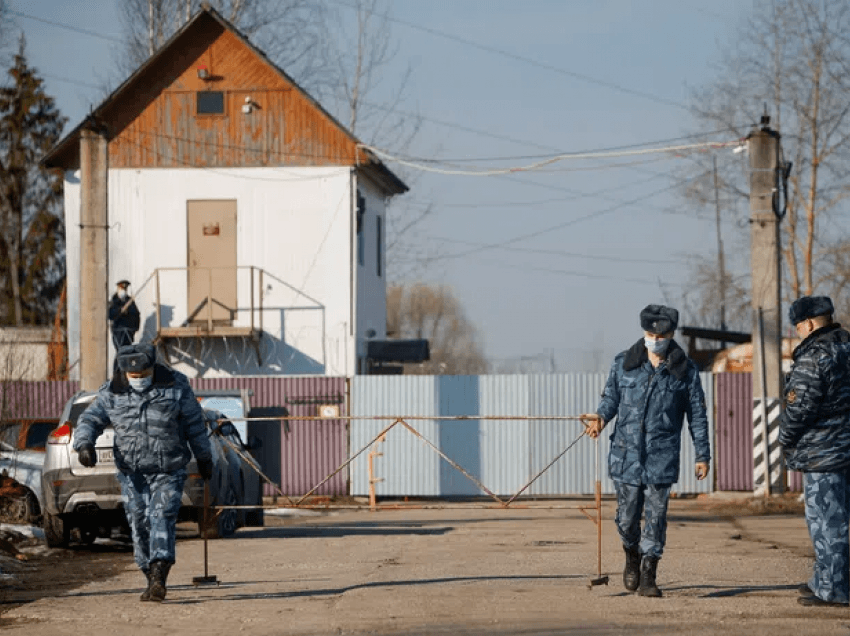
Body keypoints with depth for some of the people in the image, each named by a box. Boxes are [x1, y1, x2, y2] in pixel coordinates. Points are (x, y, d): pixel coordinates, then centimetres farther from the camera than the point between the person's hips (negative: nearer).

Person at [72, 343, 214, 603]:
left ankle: (158, 578, -25)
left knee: (162, 518, -16)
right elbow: (89, 420, 0)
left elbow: (194, 423, 5)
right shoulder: (112, 392, 0)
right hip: (132, 473, 2)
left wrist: (204, 457, 10)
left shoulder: (175, 386, -3)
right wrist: (84, 444, -21)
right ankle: (153, 579, 14)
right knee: (139, 523, 2)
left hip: (168, 471, -2)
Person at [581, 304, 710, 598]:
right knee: (627, 517, 3)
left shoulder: (685, 371, 2)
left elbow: (697, 416, 7)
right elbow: (611, 397, 13)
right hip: (626, 453, 1)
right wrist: (602, 416, -9)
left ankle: (648, 576, 6)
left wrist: (702, 455, 6)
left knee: (656, 517, -3)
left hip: (662, 457, -1)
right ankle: (632, 555, 33)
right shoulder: (623, 364, 5)